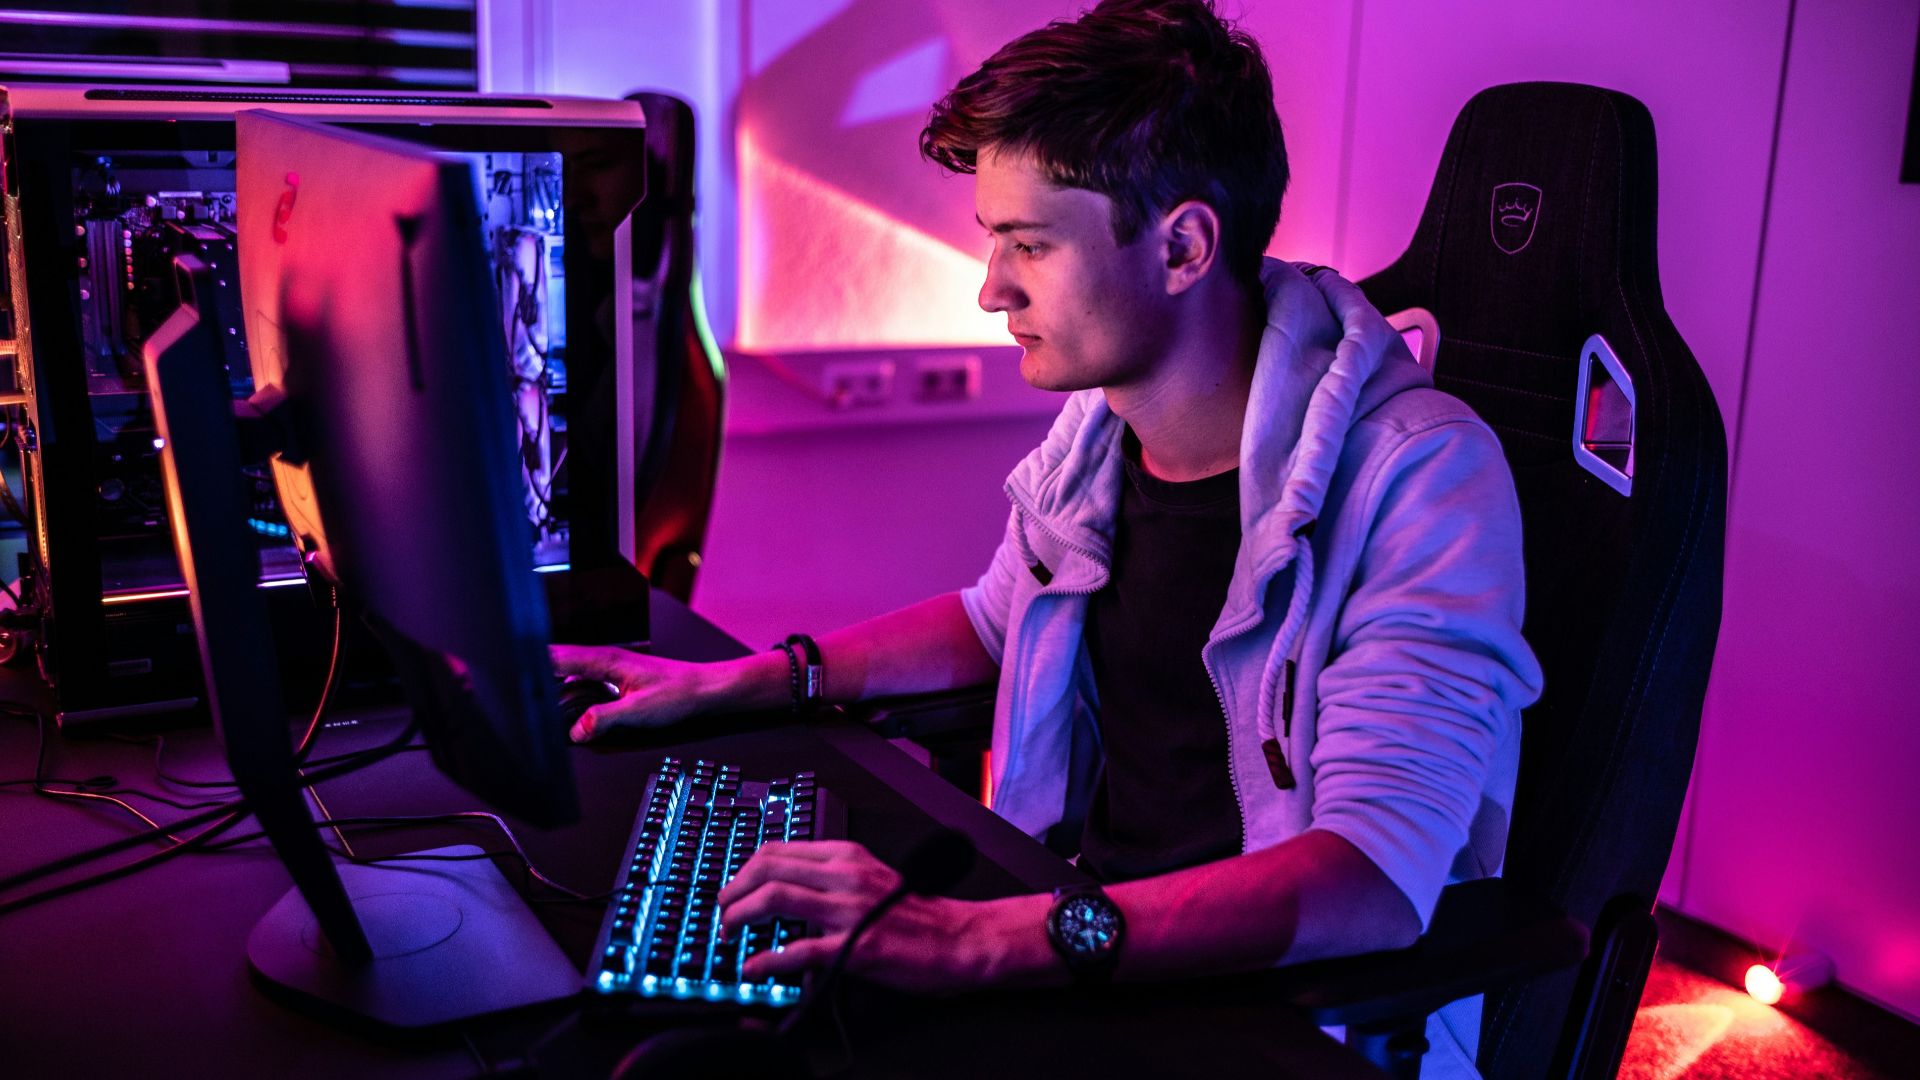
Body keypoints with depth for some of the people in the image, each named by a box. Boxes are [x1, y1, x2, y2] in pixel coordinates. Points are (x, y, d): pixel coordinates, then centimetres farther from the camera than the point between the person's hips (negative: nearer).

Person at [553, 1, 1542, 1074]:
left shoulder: (1423, 477, -21)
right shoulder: (1097, 430, 1)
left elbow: (1378, 878, -30)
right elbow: (998, 618, 22)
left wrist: (988, 939, -40)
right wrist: (729, 685, 13)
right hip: (1071, 941, 6)